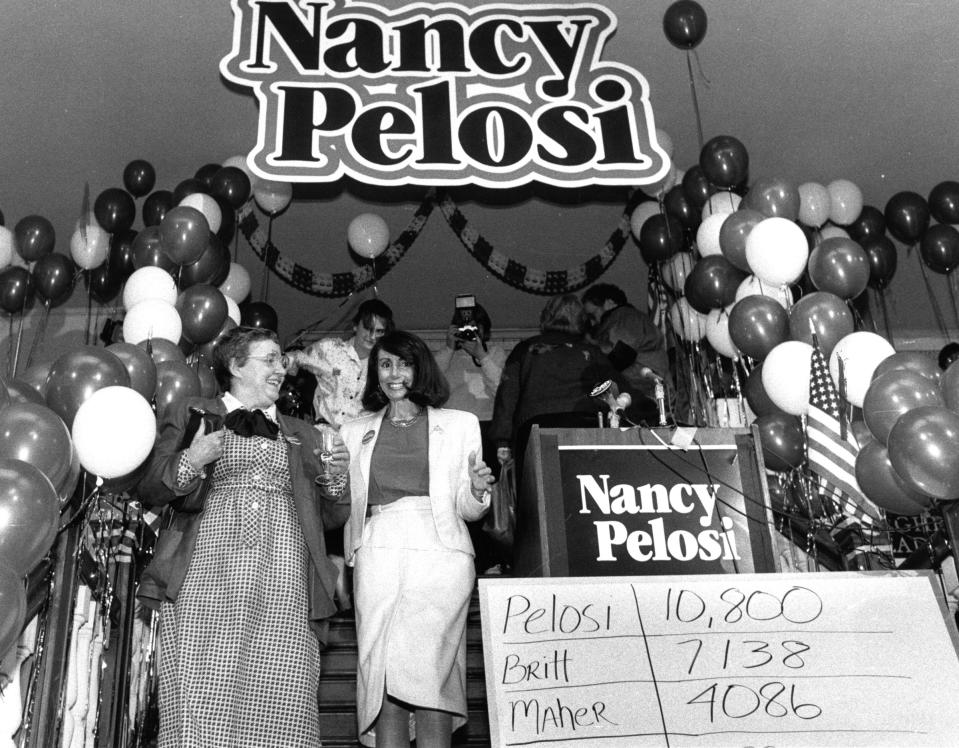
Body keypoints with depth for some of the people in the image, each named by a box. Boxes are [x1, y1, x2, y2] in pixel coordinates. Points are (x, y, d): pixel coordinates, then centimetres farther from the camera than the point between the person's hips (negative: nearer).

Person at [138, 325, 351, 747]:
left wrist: (337, 478, 5)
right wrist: (189, 464, -8)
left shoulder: (301, 434, 26)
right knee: (201, 712, -12)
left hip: (283, 586, 2)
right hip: (207, 578, -2)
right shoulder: (191, 414, 17)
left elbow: (329, 518, 25)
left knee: (280, 711, -9)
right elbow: (150, 492, 11)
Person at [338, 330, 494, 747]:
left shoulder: (460, 424, 14)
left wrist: (477, 492, -7)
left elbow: (466, 510, 14)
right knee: (382, 679, -4)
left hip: (438, 552, -2)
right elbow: (348, 506, 19)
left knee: (426, 674, -12)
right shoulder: (355, 432, 19)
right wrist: (344, 566, 5)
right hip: (378, 553, 2)